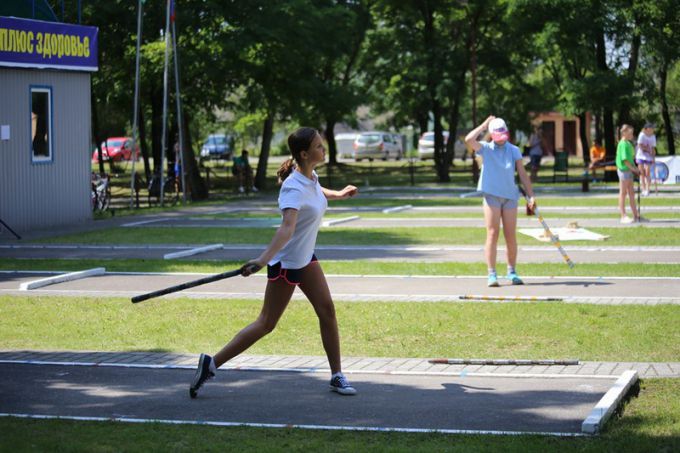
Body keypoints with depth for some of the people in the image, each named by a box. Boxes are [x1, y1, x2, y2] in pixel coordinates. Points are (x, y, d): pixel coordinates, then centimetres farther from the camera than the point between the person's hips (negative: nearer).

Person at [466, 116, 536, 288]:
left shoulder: (514, 150, 8)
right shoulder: (485, 149, 2)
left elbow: (522, 174, 8)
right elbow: (469, 140, -17)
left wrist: (531, 196, 2)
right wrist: (484, 125, -9)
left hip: (510, 196, 2)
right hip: (491, 195, -2)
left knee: (511, 236, 3)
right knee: (492, 234, -6)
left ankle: (512, 272, 13)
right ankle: (492, 274, -5)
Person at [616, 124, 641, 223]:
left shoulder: (628, 143, 15)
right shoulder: (623, 144, -16)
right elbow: (624, 159, -22)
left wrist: (634, 168, 10)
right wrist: (633, 168, -19)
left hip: (629, 170, 10)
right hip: (624, 169, -10)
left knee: (631, 193, 12)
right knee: (623, 193, -3)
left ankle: (635, 216, 17)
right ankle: (623, 216, 1)